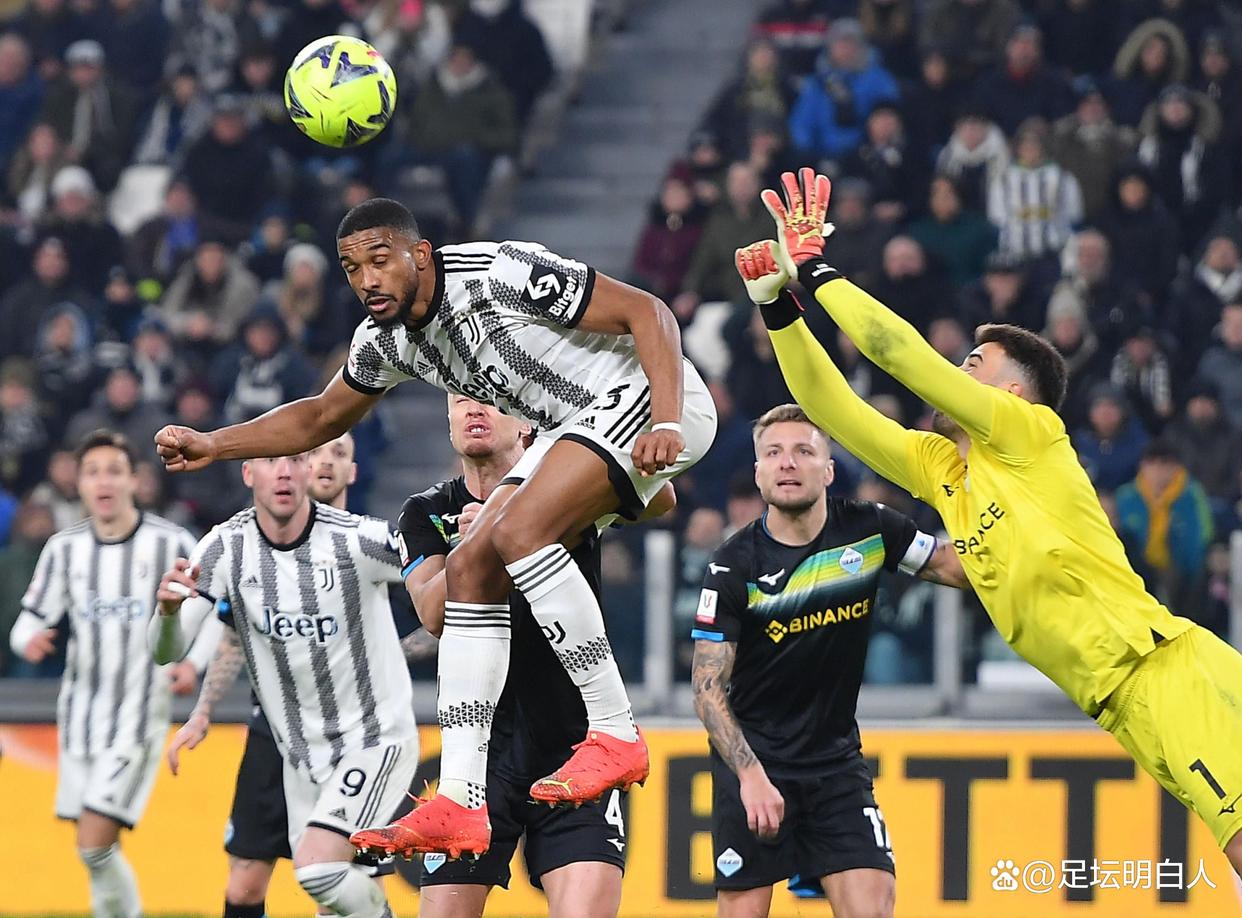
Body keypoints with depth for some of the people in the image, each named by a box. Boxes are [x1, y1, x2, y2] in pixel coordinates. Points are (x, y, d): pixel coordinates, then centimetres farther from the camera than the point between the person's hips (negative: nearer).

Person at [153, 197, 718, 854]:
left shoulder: (501, 274, -22)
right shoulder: (386, 341, 3)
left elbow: (646, 311, -21)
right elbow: (322, 417, 22)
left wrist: (664, 424, -32)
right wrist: (213, 446, 9)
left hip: (649, 400, -9)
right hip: (578, 427, 9)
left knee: (518, 531, -27)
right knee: (470, 569, -1)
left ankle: (615, 734, -21)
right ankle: (459, 805, -5)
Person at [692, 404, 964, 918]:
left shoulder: (870, 530, -4)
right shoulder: (734, 566, -12)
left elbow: (965, 567, 4)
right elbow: (708, 687, -12)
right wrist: (750, 775, -25)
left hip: (836, 757, 2)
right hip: (753, 757, -2)